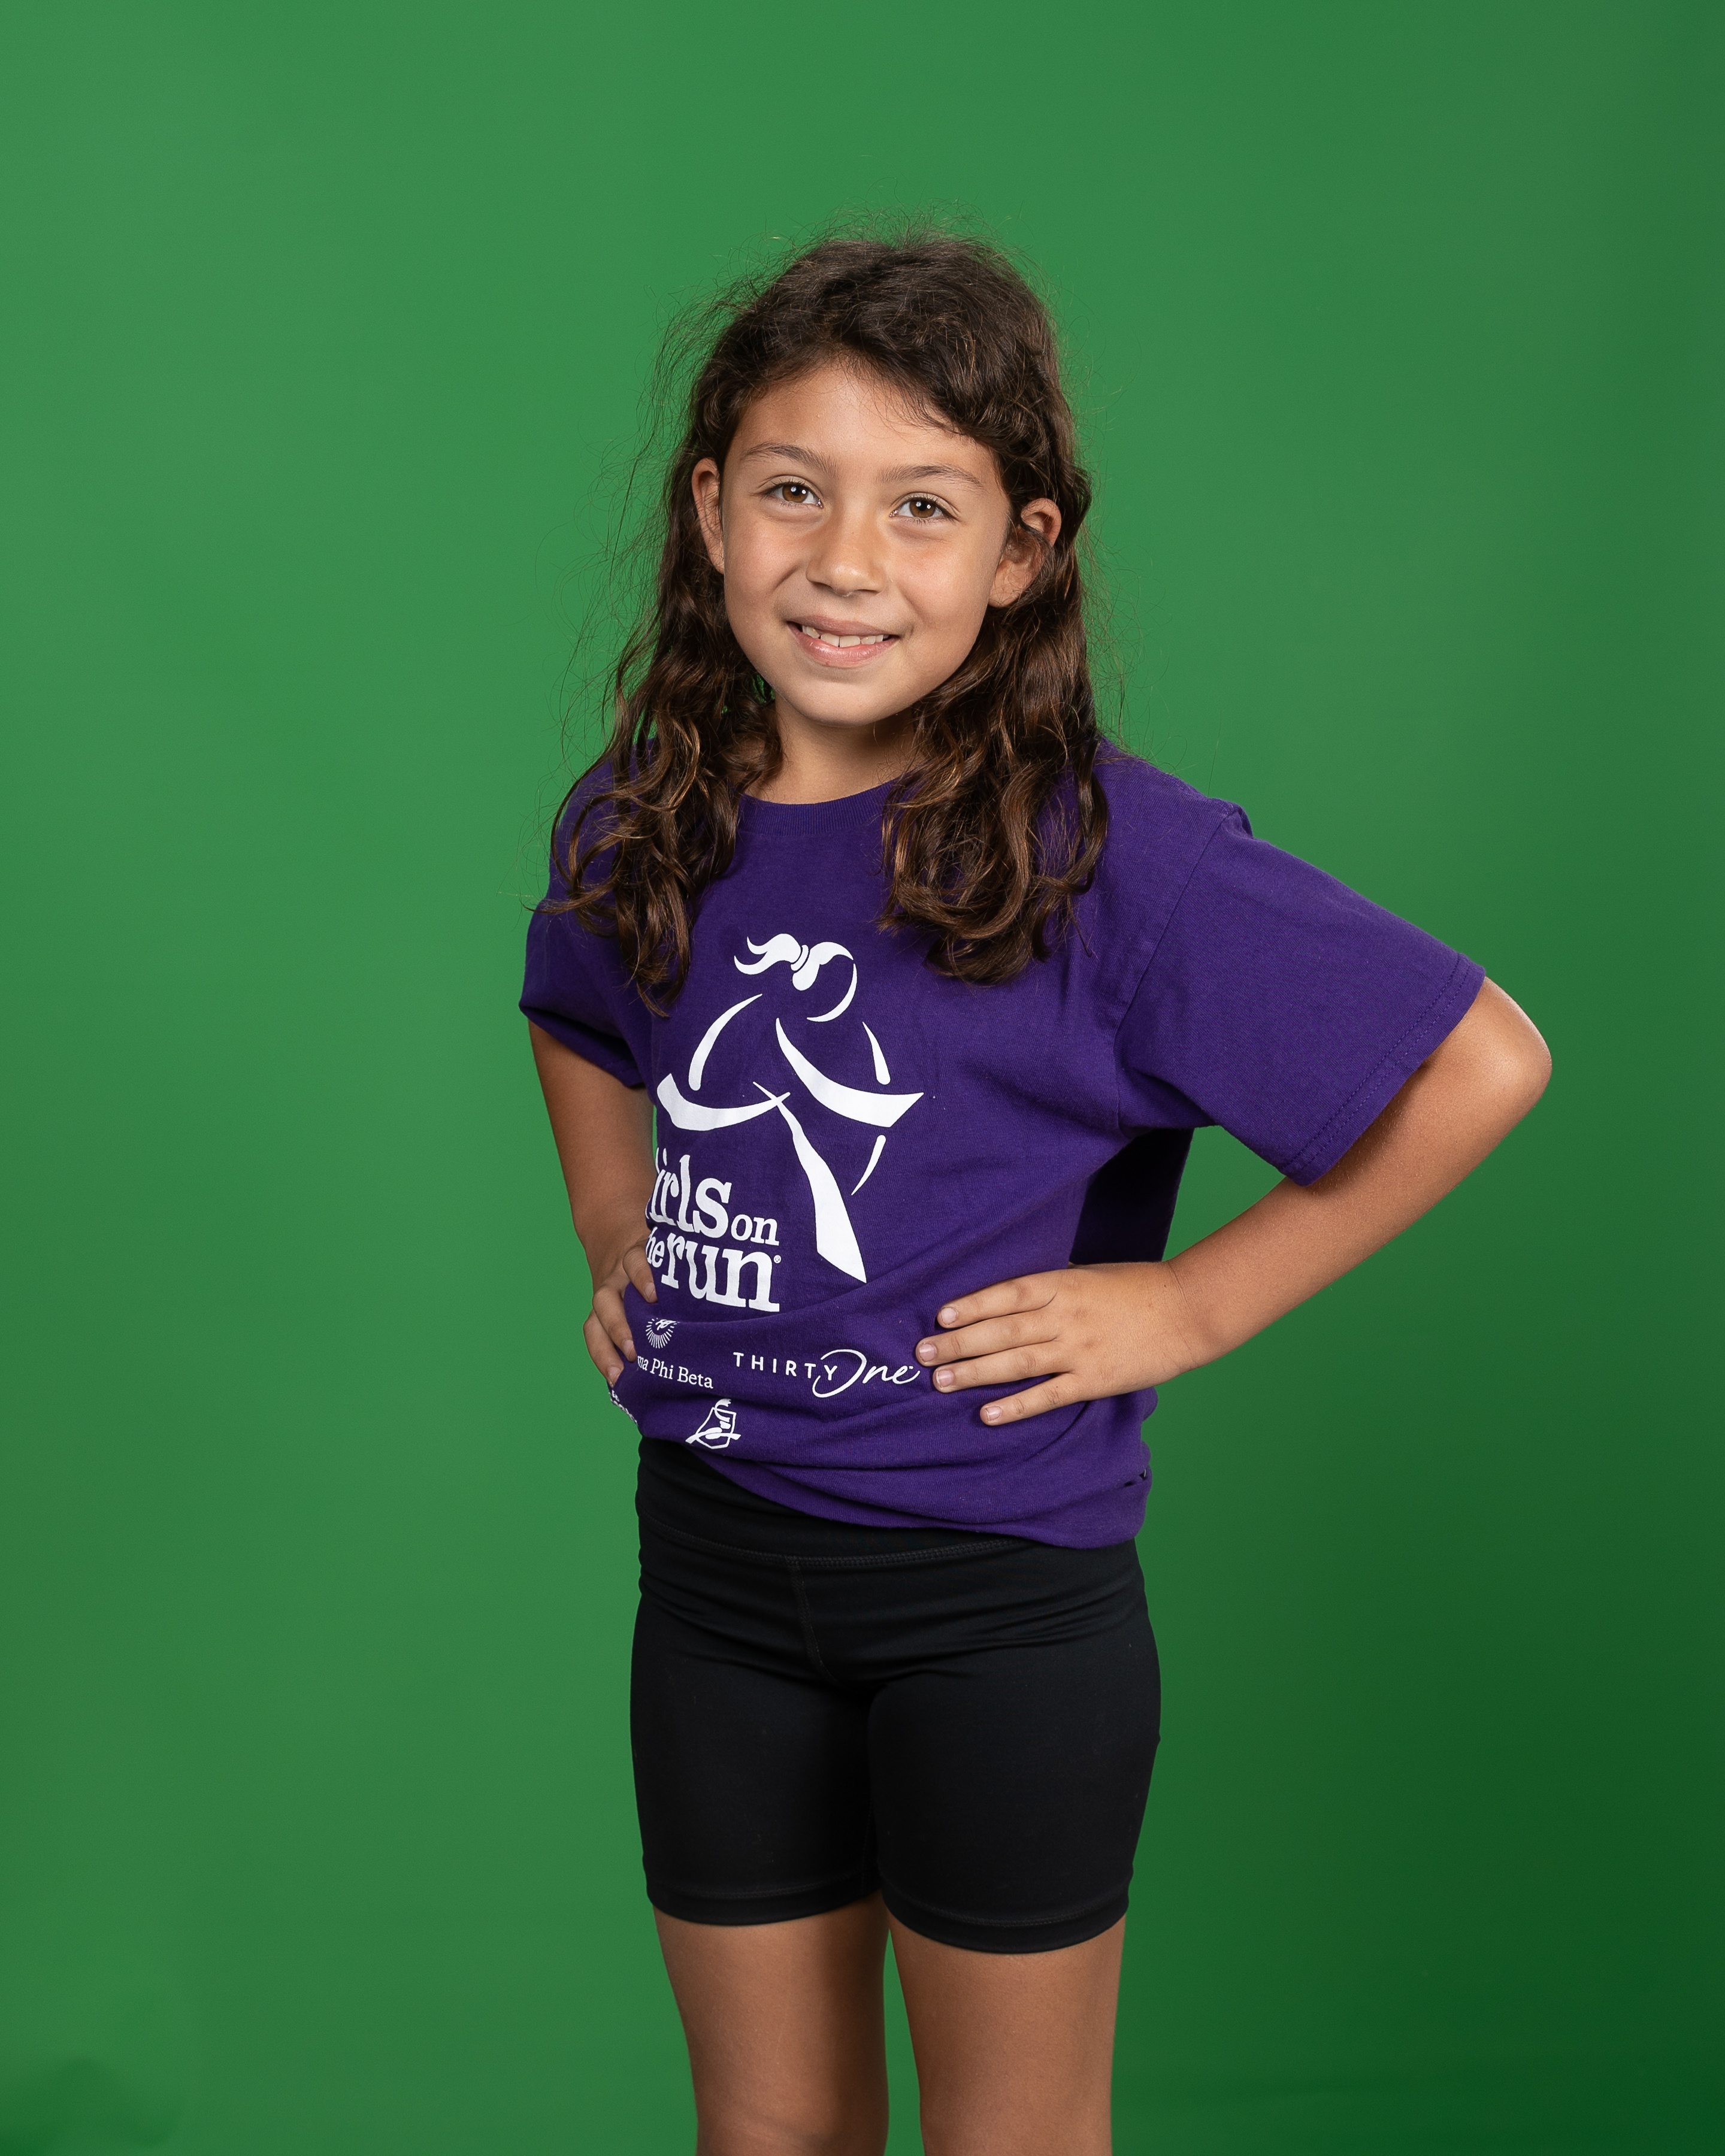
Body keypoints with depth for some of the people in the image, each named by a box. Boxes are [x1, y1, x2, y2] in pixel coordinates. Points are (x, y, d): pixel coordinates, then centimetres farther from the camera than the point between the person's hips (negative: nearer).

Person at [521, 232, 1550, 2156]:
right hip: (714, 1565, 5)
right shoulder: (635, 828, -1)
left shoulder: (1108, 855, -17)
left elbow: (1481, 1064, -14)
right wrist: (616, 1237, 10)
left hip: (1003, 1594, -4)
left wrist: (1193, 1303, -13)